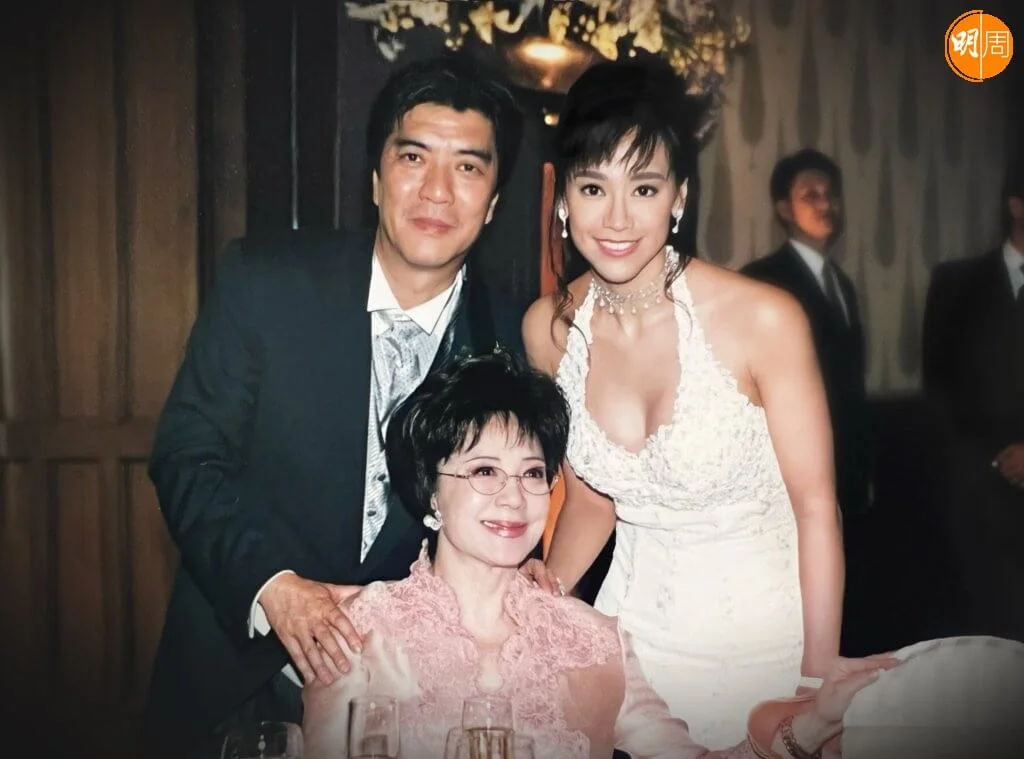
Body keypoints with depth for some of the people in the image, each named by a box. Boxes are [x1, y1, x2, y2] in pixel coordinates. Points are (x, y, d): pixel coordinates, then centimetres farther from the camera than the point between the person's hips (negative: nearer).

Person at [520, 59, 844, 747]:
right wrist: (549, 587, -11)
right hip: (634, 624, 3)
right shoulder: (549, 329, -8)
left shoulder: (764, 320, -22)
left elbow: (816, 509, -14)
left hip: (764, 631, -3)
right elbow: (589, 496, 5)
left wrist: (820, 685, -13)